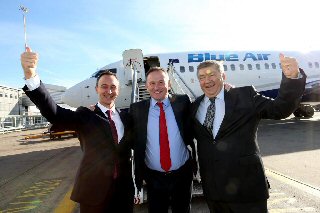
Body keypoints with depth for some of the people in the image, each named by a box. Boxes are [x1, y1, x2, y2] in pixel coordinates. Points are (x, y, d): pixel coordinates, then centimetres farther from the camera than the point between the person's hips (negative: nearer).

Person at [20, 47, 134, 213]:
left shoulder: (125, 117, 6)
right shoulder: (85, 115, -5)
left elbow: (133, 144, 10)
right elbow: (53, 113, -22)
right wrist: (31, 75, -35)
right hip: (94, 189, -3)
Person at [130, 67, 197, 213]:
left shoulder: (182, 102, -6)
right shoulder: (137, 109, -5)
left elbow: (192, 131, -1)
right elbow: (135, 142, 1)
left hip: (183, 175, 1)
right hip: (153, 177, 0)